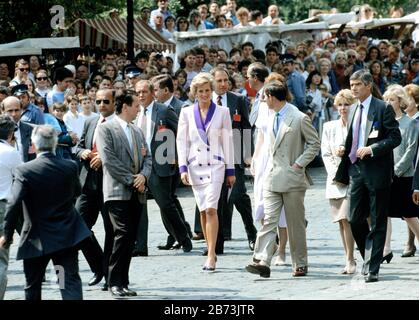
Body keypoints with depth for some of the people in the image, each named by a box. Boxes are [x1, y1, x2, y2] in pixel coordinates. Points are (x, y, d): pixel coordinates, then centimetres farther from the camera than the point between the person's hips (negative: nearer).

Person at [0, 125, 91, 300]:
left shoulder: (25, 171, -15)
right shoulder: (71, 167, -5)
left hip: (37, 239, -2)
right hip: (67, 236, 2)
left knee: (33, 286, 13)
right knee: (71, 282, 0)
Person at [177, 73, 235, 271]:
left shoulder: (222, 112, 4)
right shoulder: (187, 113, 7)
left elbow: (227, 141, 6)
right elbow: (181, 141, 6)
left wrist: (230, 170, 5)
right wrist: (183, 168, -3)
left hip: (215, 165, -2)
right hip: (195, 165, 3)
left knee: (210, 209, -14)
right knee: (203, 210, 6)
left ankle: (211, 256, -17)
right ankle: (211, 252, 16)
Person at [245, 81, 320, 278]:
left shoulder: (299, 118, -8)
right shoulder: (272, 118, 14)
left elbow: (314, 143, -5)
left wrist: (299, 164, -10)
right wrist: (270, 164, 14)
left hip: (292, 178, -5)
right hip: (272, 178, 5)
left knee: (295, 223, 3)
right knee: (269, 219, -6)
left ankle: (300, 264, 13)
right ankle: (262, 261, -15)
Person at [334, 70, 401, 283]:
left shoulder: (383, 109, -5)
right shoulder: (353, 111, 15)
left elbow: (395, 137, -10)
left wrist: (372, 149, -20)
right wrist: (343, 174, 12)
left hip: (377, 171, -6)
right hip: (357, 170, 6)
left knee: (377, 223, -1)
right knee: (355, 220, 3)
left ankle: (372, 269, 0)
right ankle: (368, 258, 22)